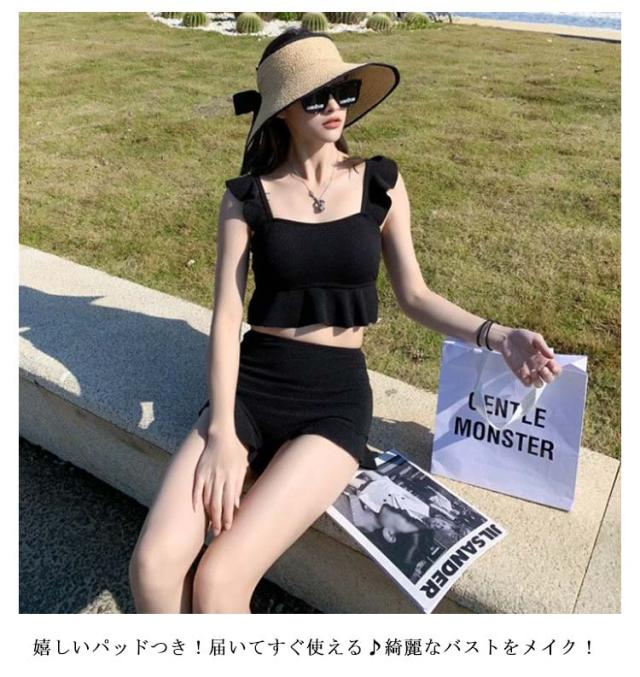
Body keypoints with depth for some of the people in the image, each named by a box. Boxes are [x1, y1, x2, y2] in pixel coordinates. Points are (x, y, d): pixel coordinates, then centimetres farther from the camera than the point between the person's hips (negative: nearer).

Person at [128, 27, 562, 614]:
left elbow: (414, 296, 7)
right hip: (250, 383, 1)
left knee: (220, 578, -18)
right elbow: (227, 316, -4)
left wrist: (496, 335, -9)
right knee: (154, 566, -16)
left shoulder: (380, 183, 4)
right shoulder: (247, 196, 2)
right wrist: (221, 430, -14)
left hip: (337, 395, -1)